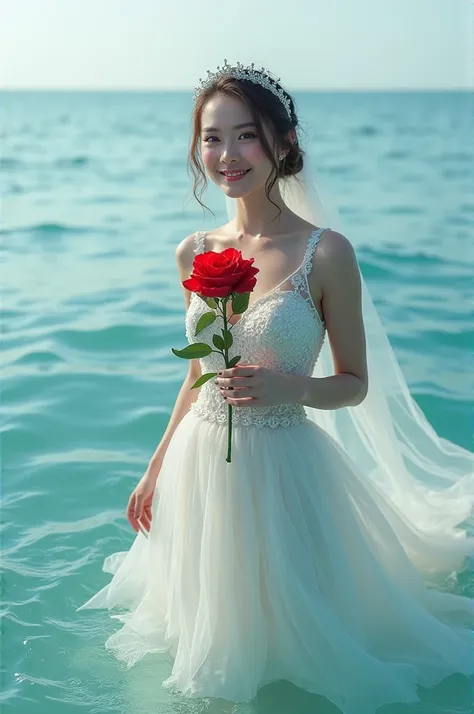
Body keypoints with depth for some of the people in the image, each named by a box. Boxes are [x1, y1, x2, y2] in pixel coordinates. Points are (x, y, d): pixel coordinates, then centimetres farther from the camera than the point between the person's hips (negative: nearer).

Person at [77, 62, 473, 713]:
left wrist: (291, 388, -25)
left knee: (290, 621, 13)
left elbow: (356, 383, -5)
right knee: (214, 617, 22)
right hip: (200, 462, 5)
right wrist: (155, 470, 13)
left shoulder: (326, 253, -13)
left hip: (283, 465, -4)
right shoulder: (194, 253, 1)